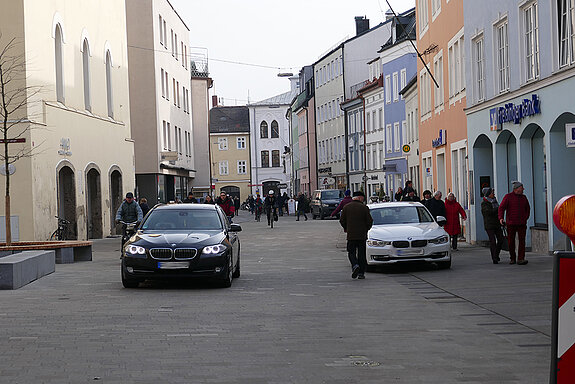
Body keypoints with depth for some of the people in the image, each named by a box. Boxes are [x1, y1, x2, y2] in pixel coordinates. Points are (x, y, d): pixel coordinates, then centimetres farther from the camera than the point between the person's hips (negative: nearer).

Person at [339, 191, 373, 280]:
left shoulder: (346, 207, 0)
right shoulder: (364, 207, -4)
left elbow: (342, 221, 2)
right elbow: (369, 221, -4)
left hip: (351, 235, 0)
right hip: (362, 235, 0)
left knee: (351, 252, 8)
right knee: (361, 254, 7)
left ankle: (355, 266, -19)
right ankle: (361, 273, 6)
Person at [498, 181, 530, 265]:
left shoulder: (524, 197, 11)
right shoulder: (508, 197, -2)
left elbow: (527, 209, 24)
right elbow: (501, 208, -8)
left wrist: (525, 218, 12)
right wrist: (501, 218, -23)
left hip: (521, 224, 3)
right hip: (511, 223, -3)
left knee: (522, 240, -9)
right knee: (511, 241, 3)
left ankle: (520, 259, -11)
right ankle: (512, 258, 18)